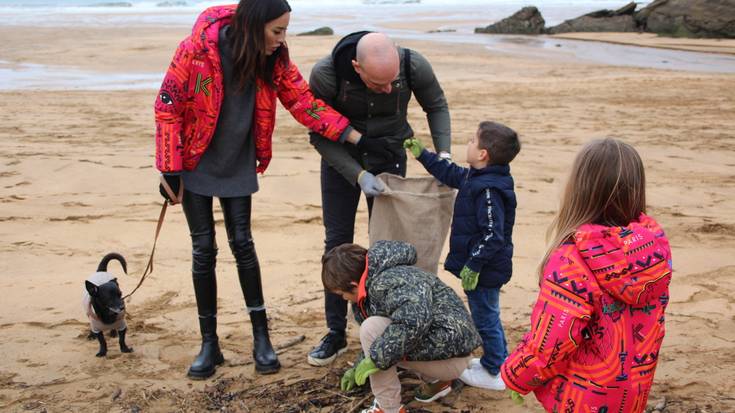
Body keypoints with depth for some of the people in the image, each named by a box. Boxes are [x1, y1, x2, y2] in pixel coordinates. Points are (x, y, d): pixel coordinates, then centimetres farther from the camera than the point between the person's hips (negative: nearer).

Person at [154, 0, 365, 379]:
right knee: (203, 249, 1)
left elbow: (305, 103, -9)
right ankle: (209, 343, 13)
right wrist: (169, 170, -16)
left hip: (237, 164, 3)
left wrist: (357, 136, -17)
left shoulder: (274, 60, -11)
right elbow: (167, 108, -17)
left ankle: (261, 337, 12)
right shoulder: (197, 50, -23)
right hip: (195, 163, -2)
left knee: (242, 243, 2)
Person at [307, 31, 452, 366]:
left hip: (390, 157, 1)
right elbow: (320, 135, -17)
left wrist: (443, 153, -14)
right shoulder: (325, 74, -30)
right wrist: (359, 176, -25)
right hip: (341, 159, 0)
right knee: (337, 243, 1)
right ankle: (336, 333, 13)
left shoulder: (414, 66, -26)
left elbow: (436, 106, -3)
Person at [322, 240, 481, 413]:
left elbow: (415, 319, -39)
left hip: (451, 357, -11)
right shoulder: (375, 284, 12)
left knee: (371, 329, -19)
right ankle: (436, 381, 20)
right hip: (440, 347, 11)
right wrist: (358, 368, 32)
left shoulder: (389, 282, -21)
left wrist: (376, 358, -30)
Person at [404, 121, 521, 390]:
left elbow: (492, 235, -29)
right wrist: (422, 154, 24)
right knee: (487, 317, 23)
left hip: (484, 270, -10)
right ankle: (498, 361, 37)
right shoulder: (476, 178, 5)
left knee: (485, 318, 4)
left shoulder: (489, 190, -26)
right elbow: (451, 174, 23)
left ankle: (495, 373, 17)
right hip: (482, 267, 10)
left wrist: (473, 266, -26)